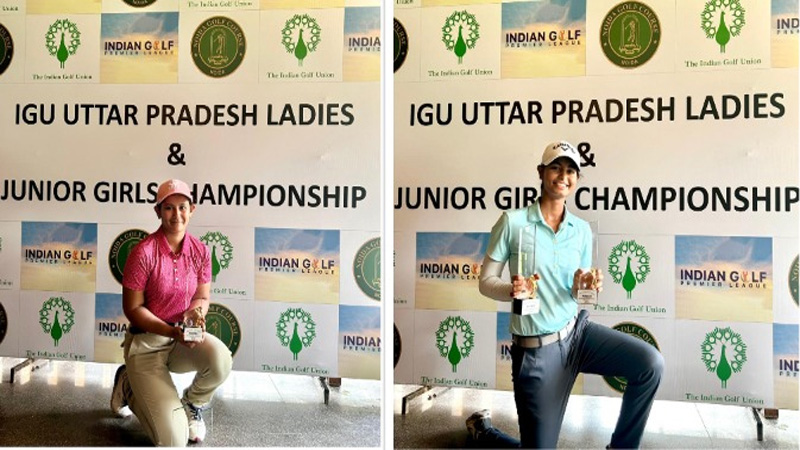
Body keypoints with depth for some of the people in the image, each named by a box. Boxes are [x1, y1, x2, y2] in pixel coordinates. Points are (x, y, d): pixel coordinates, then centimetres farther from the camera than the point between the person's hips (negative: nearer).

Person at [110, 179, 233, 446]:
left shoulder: (200, 251, -2)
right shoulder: (144, 252, -16)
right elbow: (132, 308, -11)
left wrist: (196, 312, -17)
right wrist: (172, 331, -24)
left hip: (184, 338, 4)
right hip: (146, 341, -4)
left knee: (220, 359, -34)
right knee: (173, 440, -16)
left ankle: (193, 404, 3)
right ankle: (129, 386, 16)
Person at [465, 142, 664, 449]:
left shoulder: (581, 230, 3)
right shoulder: (513, 221, -10)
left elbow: (577, 292, 9)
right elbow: (485, 281, -6)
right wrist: (512, 290, -26)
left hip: (577, 331, 4)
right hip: (536, 349, -4)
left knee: (651, 364, -18)